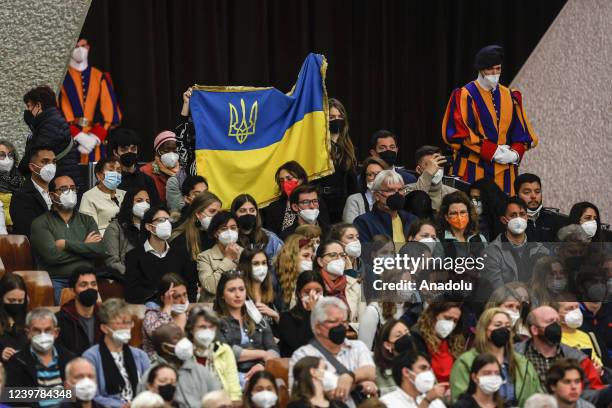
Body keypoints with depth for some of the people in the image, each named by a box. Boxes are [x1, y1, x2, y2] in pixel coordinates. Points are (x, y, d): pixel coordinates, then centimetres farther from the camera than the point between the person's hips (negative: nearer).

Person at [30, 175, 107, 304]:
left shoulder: (87, 220, 19)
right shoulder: (40, 224, 7)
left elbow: (101, 250, 3)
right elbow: (52, 255, -8)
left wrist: (66, 244, -3)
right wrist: (84, 246, 3)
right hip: (57, 280, -3)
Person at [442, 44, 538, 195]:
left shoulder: (511, 97, 15)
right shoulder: (464, 96, 0)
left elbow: (522, 131, 14)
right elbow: (458, 132, -9)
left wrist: (516, 153, -6)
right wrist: (491, 151, -14)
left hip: (504, 171, 4)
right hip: (473, 170, -4)